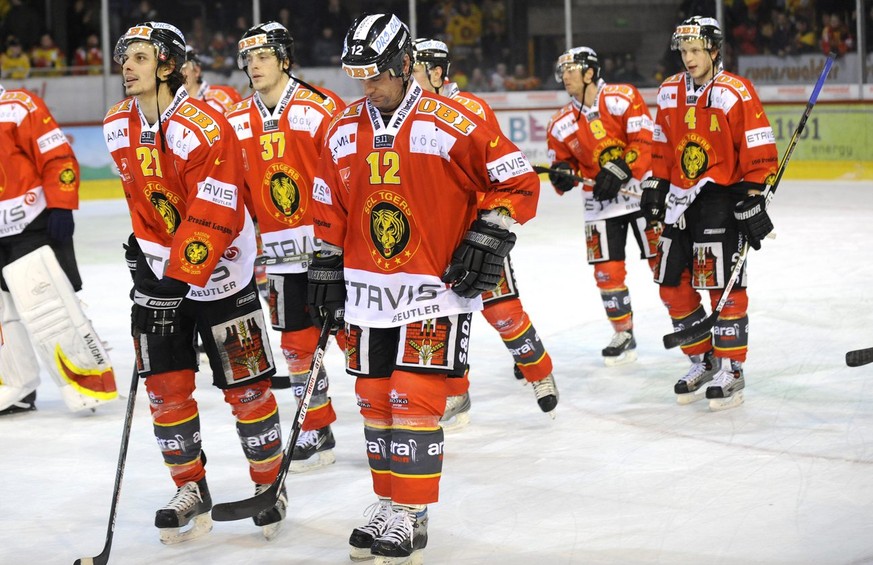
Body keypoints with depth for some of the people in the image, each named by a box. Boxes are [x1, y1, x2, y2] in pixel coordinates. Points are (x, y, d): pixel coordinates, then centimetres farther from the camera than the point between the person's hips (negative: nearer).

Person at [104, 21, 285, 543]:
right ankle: (191, 492, 17)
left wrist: (180, 276, -27)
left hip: (218, 270, -6)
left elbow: (213, 217, -25)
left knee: (245, 385, 1)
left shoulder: (206, 128, -22)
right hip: (157, 265, 6)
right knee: (166, 387, 4)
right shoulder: (118, 127, 0)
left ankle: (270, 485, 17)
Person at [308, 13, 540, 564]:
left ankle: (411, 517, -1)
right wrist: (327, 269, 14)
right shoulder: (343, 132, 6)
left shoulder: (455, 125, -12)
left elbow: (518, 181, -6)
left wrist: (489, 236, -12)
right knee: (374, 398, 9)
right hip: (367, 289, 6)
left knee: (414, 398, -9)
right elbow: (329, 209, 16)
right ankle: (390, 503, 22)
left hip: (434, 289, -6)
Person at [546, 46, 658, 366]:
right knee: (607, 268, 1)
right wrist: (562, 174, -12)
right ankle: (623, 334, 15)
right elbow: (563, 160, 11)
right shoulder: (562, 124, 4)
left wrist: (619, 170, -23)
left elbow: (645, 141, -14)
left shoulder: (623, 98, -10)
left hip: (642, 189, -4)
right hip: (600, 202, 4)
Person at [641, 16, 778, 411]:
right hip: (681, 199, 7)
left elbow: (759, 152, -11)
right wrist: (655, 186, 14)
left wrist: (753, 201, -14)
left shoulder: (736, 94, -11)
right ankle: (702, 361, 21)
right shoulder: (669, 93, 9)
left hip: (721, 198, -7)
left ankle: (730, 369, 1)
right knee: (673, 286, 7)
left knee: (724, 285, -9)